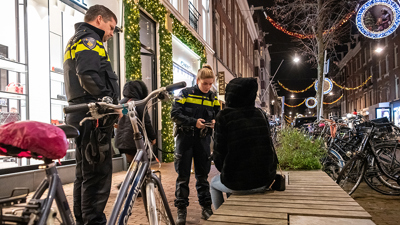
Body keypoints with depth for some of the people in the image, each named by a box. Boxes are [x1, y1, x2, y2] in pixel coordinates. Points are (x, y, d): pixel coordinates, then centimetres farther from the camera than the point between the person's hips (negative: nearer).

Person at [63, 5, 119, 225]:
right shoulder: (88, 39, -5)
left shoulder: (74, 41, 28)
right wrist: (111, 102, -19)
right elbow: (88, 76, -24)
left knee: (85, 173, 14)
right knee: (98, 174, -9)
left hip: (81, 116, 11)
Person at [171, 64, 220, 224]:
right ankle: (181, 209, 12)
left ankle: (206, 206, 21)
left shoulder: (213, 98, 8)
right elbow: (175, 114, -10)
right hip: (185, 138, -3)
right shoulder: (185, 94, -3)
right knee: (183, 175, 2)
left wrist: (215, 121, -9)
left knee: (202, 174, 10)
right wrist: (194, 122, -21)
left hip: (203, 139, 3)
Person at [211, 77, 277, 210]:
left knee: (214, 183, 29)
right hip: (264, 181, 5)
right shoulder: (260, 114, 4)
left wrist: (224, 171, 10)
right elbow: (268, 147, 8)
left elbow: (219, 153, -9)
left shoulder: (224, 116, -10)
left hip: (238, 184, -4)